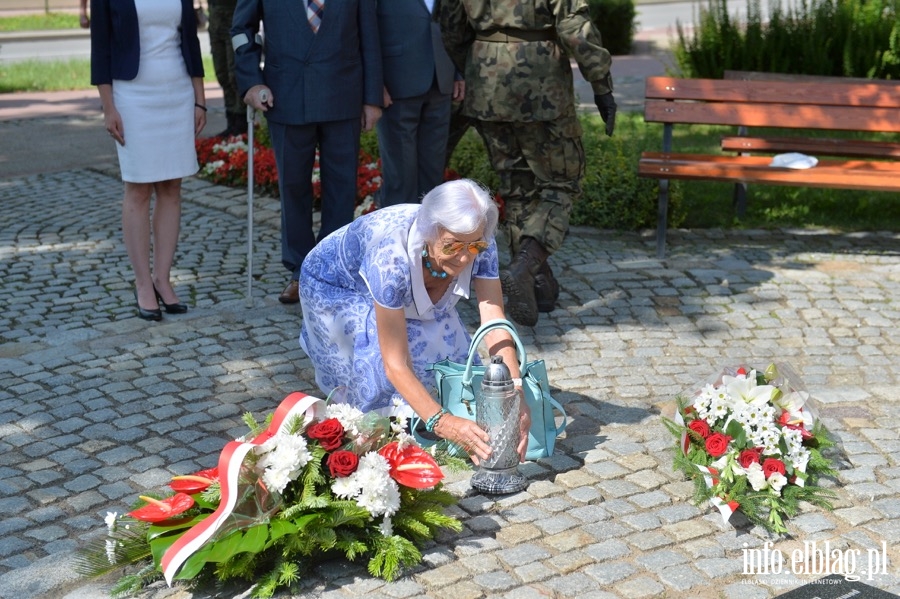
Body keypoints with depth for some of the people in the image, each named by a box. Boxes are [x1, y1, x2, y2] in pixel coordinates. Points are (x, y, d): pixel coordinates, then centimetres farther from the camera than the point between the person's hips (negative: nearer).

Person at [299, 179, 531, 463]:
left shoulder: (479, 244, -29)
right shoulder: (392, 256, -44)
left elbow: (496, 328, -32)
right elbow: (395, 363, -43)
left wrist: (516, 395, -47)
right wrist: (442, 423, -54)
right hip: (335, 288, -5)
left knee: (445, 342, -18)